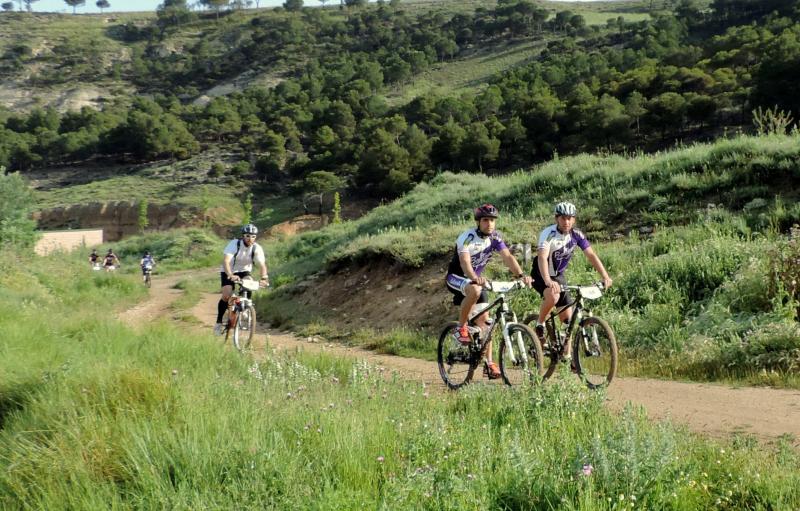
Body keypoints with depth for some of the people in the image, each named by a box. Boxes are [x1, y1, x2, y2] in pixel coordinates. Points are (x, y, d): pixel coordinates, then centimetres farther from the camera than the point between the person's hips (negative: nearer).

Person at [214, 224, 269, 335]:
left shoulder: (257, 248, -18)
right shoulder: (234, 244, -27)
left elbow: (262, 265, -26)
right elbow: (226, 261, -38)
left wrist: (264, 278, -46)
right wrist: (230, 275, -54)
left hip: (244, 271, 3)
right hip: (228, 272, -3)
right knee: (226, 296, -21)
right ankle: (219, 322, -4)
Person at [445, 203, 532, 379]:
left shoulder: (495, 237, -7)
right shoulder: (467, 237, -24)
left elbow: (507, 256, -17)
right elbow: (465, 261, -39)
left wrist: (521, 274, -34)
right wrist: (474, 278, -59)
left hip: (476, 279, 6)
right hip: (456, 278, -6)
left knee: (484, 319, -3)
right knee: (475, 290, -38)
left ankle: (489, 362, 3)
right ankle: (461, 328, -19)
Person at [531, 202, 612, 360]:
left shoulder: (576, 235, -10)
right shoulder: (548, 234, -25)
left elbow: (591, 255, -11)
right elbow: (542, 258, -39)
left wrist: (605, 276, -24)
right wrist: (548, 281, -54)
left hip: (559, 276, 5)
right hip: (541, 275, -5)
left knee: (568, 317, 0)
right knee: (553, 296, -36)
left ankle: (567, 354, 12)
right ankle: (540, 324, -11)